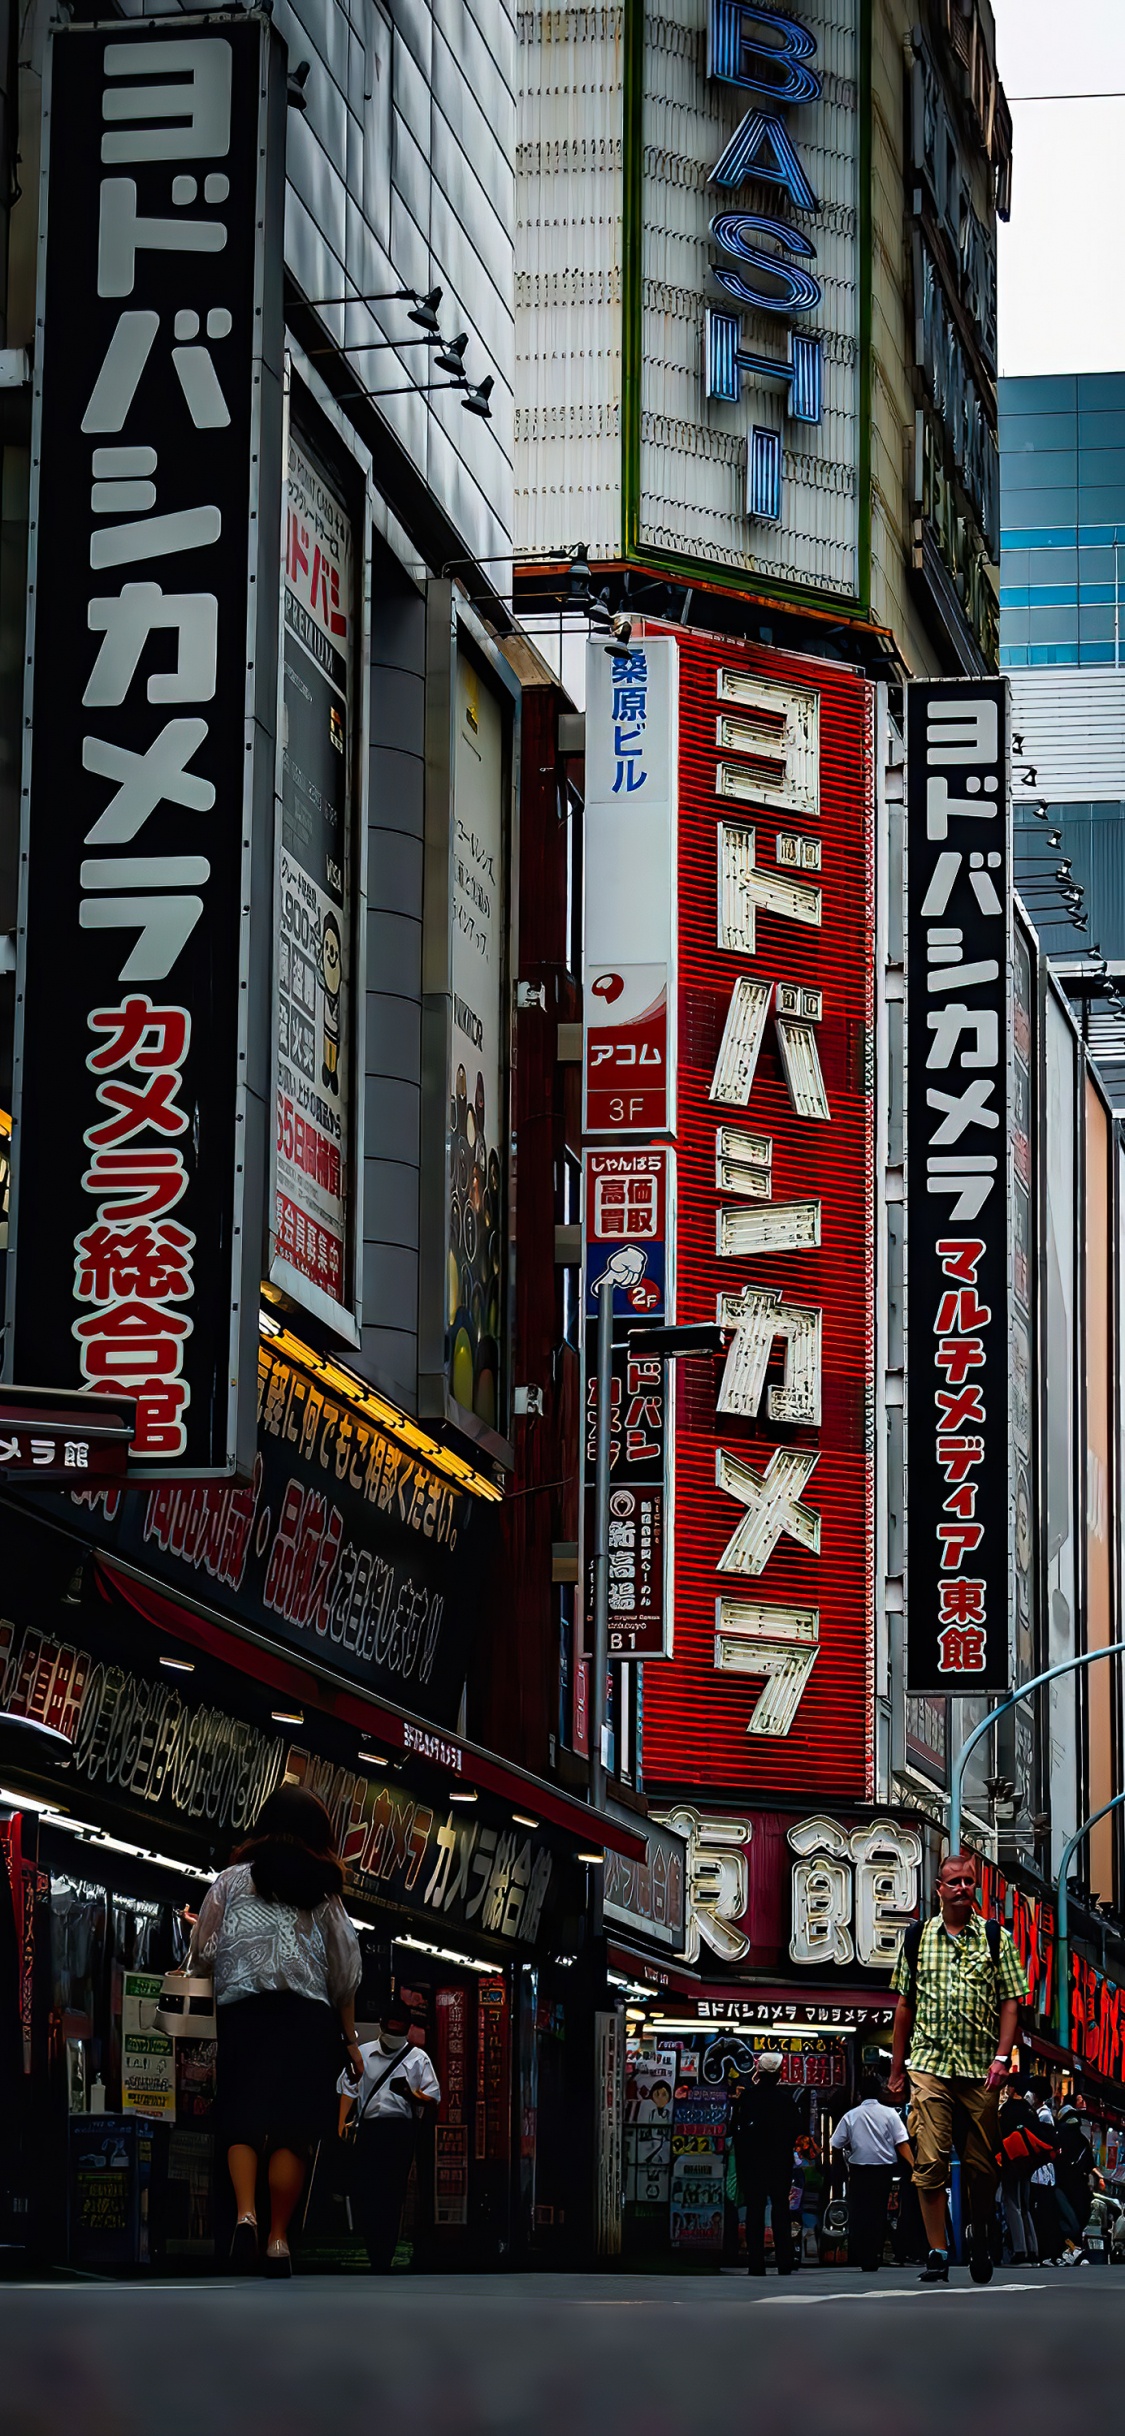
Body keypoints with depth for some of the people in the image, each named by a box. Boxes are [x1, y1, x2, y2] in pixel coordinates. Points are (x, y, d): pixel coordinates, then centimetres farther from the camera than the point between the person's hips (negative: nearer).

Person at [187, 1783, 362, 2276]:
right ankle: (278, 2239, -4)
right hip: (307, 2017, 0)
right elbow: (345, 1976, 10)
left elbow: (201, 1956, 5)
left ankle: (245, 2214, -22)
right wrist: (350, 2037, 17)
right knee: (292, 2131, 1)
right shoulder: (324, 1893, 9)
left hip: (242, 2011, 0)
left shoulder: (232, 1881, 6)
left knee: (241, 2123, 1)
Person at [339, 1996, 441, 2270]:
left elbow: (433, 2098, 5)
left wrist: (411, 2095, -15)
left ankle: (383, 2261, 0)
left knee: (392, 2197, -3)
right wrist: (341, 2125, 5)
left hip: (400, 2131, -2)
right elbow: (348, 2090, 15)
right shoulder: (363, 2053, 13)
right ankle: (376, 2255, 6)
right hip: (368, 2130, 2)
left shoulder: (418, 2058, 7)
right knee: (363, 2194, -5)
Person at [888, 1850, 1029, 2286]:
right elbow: (904, 2005, 12)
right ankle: (937, 2253, -6)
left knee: (981, 2165, 7)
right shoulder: (916, 1938, 8)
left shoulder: (996, 1937, 4)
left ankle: (980, 2237, 29)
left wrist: (1001, 2058, -9)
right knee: (929, 2163, -9)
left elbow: (1010, 2003, 3)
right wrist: (896, 2070, 10)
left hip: (981, 2070, 0)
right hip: (929, 2065, 0)